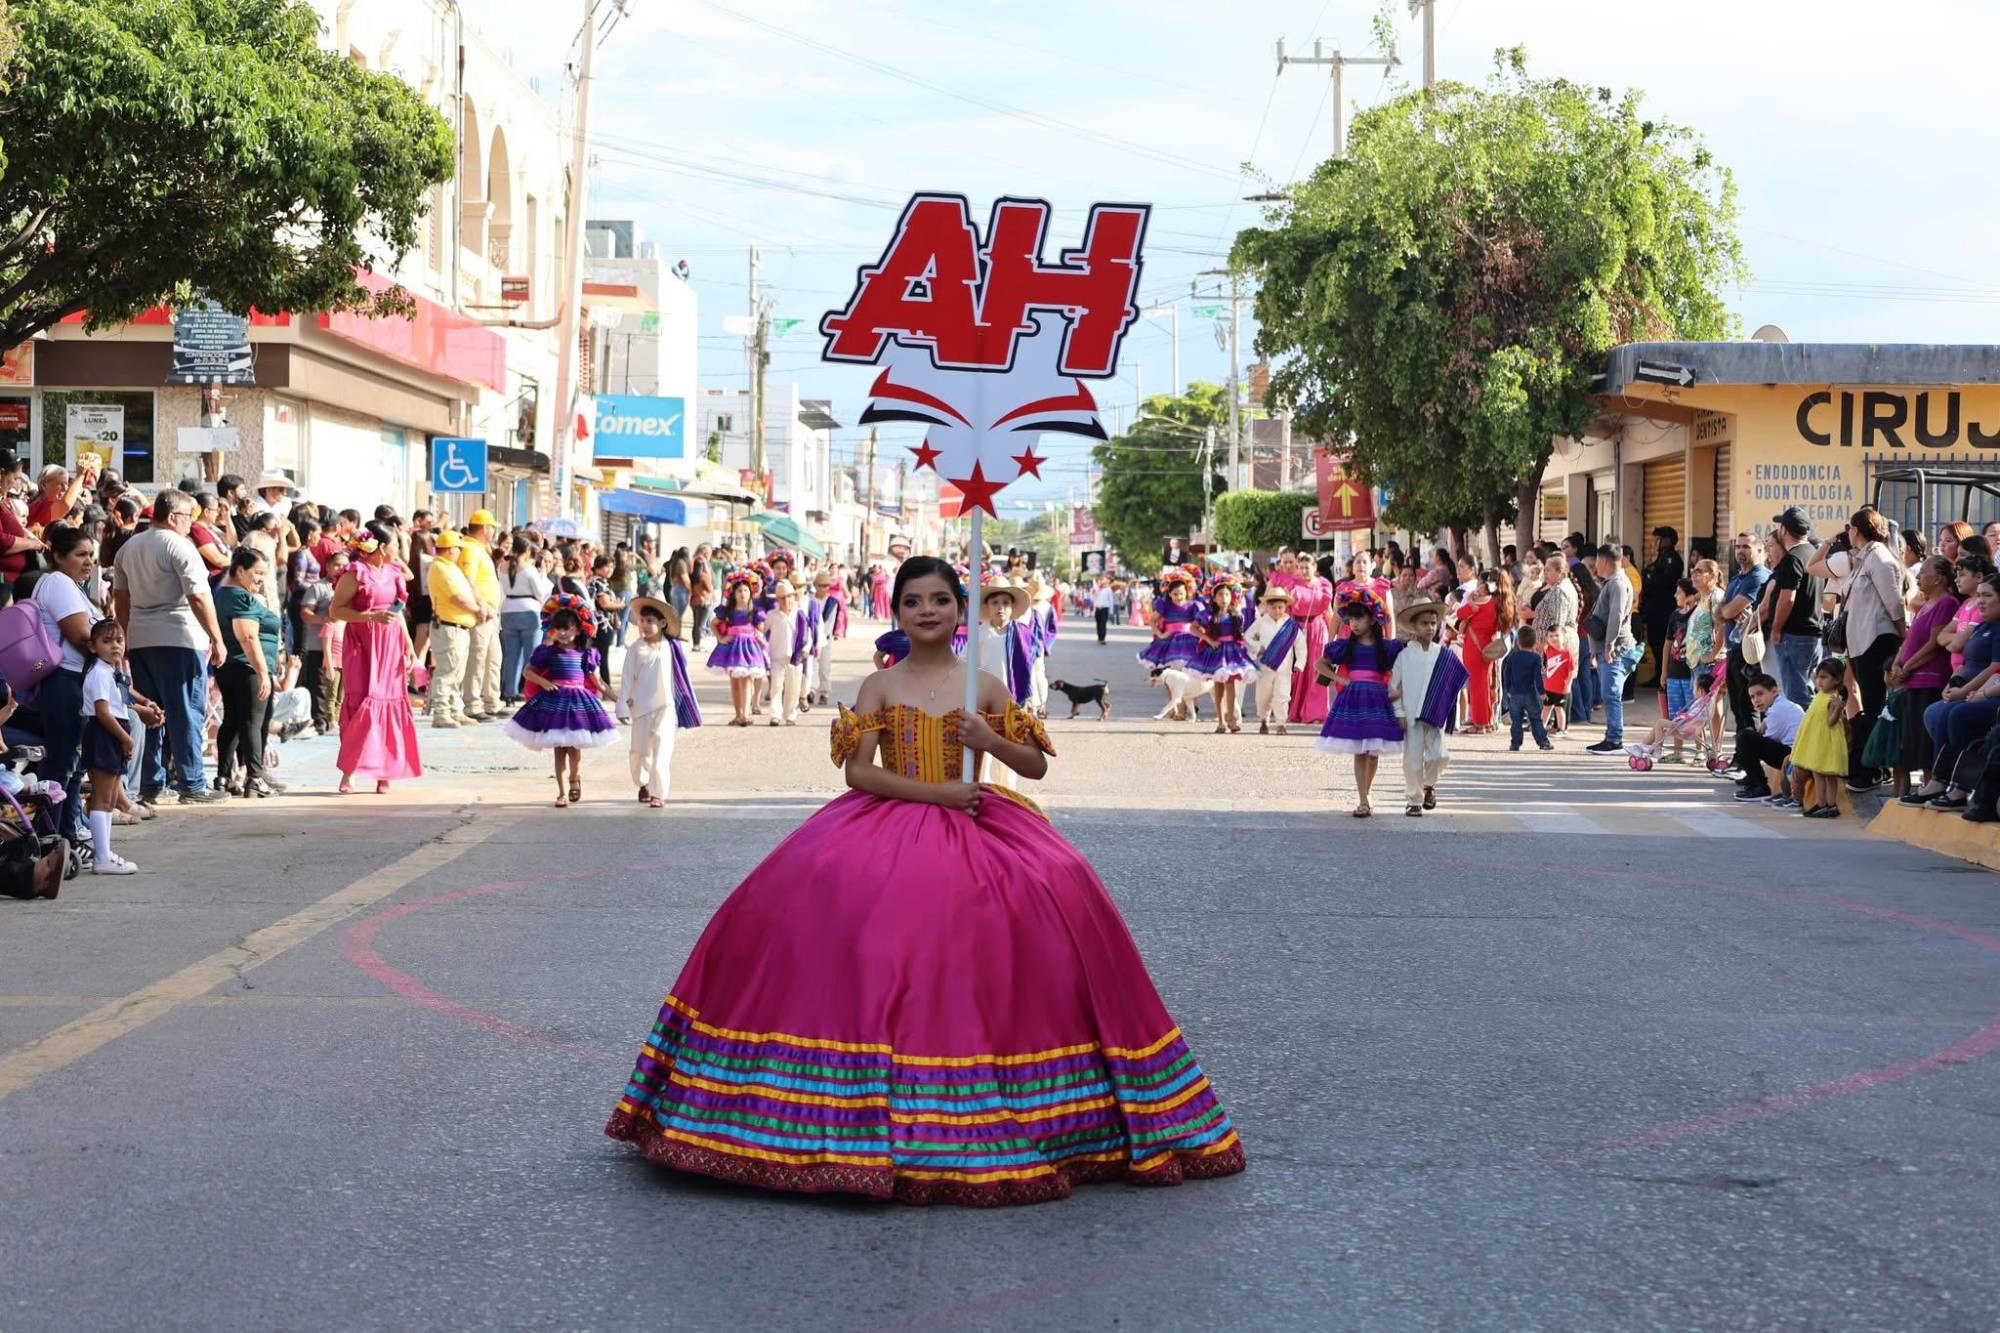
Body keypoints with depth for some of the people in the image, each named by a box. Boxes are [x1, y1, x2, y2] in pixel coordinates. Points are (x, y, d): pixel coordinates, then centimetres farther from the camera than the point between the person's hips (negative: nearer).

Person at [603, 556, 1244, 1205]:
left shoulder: (985, 686, 9)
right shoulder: (879, 686, 7)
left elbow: (1037, 765, 10)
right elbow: (858, 771, -3)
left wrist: (993, 741, -9)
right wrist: (934, 791, -13)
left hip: (976, 830, 1)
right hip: (888, 827, 0)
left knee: (1054, 893, -23)